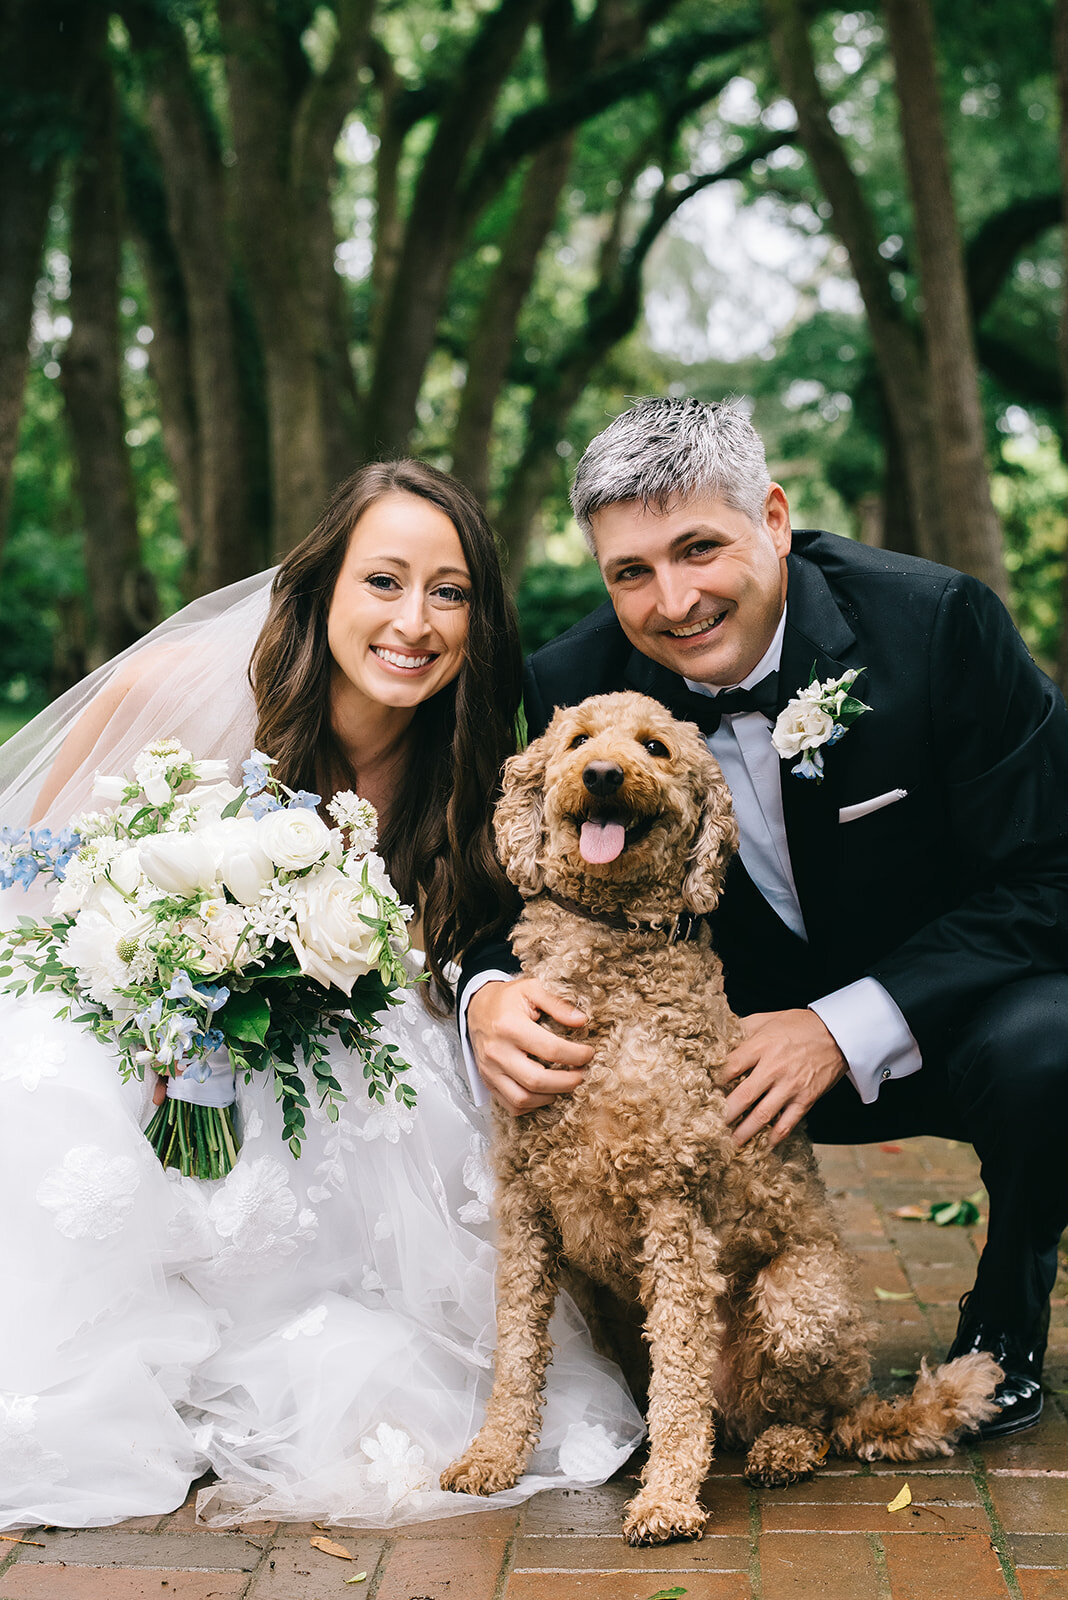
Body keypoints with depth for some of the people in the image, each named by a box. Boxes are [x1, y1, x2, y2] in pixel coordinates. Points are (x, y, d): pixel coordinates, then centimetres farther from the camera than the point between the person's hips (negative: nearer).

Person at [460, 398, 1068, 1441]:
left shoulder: (939, 622, -21)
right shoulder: (574, 688, -13)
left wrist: (847, 1029, -31)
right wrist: (488, 995, -32)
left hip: (953, 1011, -2)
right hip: (744, 1034, 3)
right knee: (553, 1067, -22)